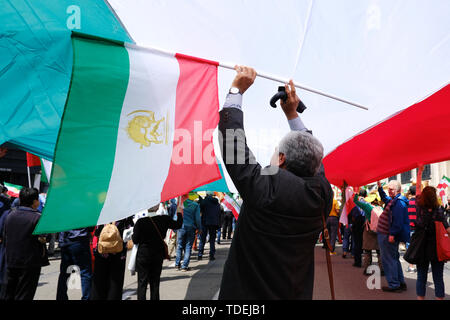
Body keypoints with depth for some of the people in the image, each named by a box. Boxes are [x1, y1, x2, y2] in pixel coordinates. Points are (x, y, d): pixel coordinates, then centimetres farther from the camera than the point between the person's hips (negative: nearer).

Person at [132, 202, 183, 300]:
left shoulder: (140, 222, -17)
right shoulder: (164, 219, -11)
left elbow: (135, 240, -10)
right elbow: (178, 225, 7)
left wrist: (134, 231, 8)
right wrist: (179, 213, 22)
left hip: (143, 256, -2)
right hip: (158, 255, 2)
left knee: (142, 283, 8)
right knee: (155, 283, 15)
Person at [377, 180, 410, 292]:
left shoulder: (399, 202, -17)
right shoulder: (393, 200, 14)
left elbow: (398, 221, -24)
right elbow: (384, 198, 37)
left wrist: (392, 234, -26)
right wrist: (380, 188, 28)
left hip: (388, 235, -11)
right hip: (386, 234, 11)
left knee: (388, 259, -4)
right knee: (394, 258, 18)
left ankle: (394, 285, 2)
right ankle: (401, 283, 28)